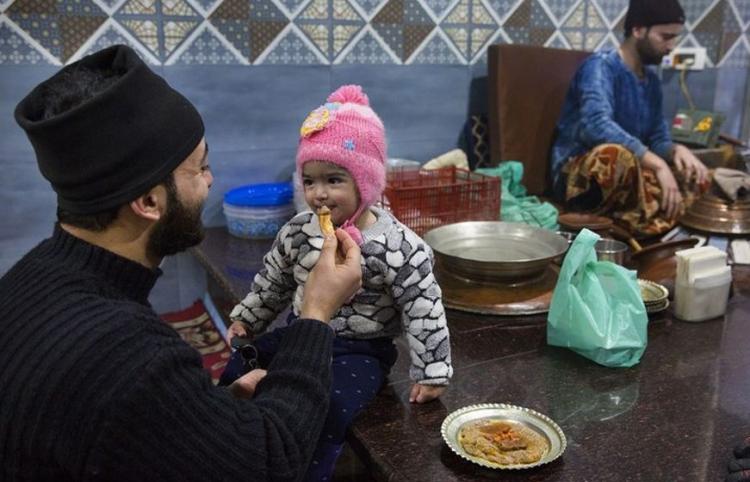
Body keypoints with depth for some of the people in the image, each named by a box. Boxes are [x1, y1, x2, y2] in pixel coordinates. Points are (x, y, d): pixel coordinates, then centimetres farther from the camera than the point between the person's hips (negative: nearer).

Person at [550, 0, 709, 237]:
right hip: (579, 177, -8)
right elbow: (597, 124, -29)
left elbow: (657, 139, 11)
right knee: (616, 154, -37)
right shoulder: (600, 66, -11)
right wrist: (657, 164, -35)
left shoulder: (652, 80, 13)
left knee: (696, 176, -4)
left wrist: (677, 150, -14)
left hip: (629, 175, 8)